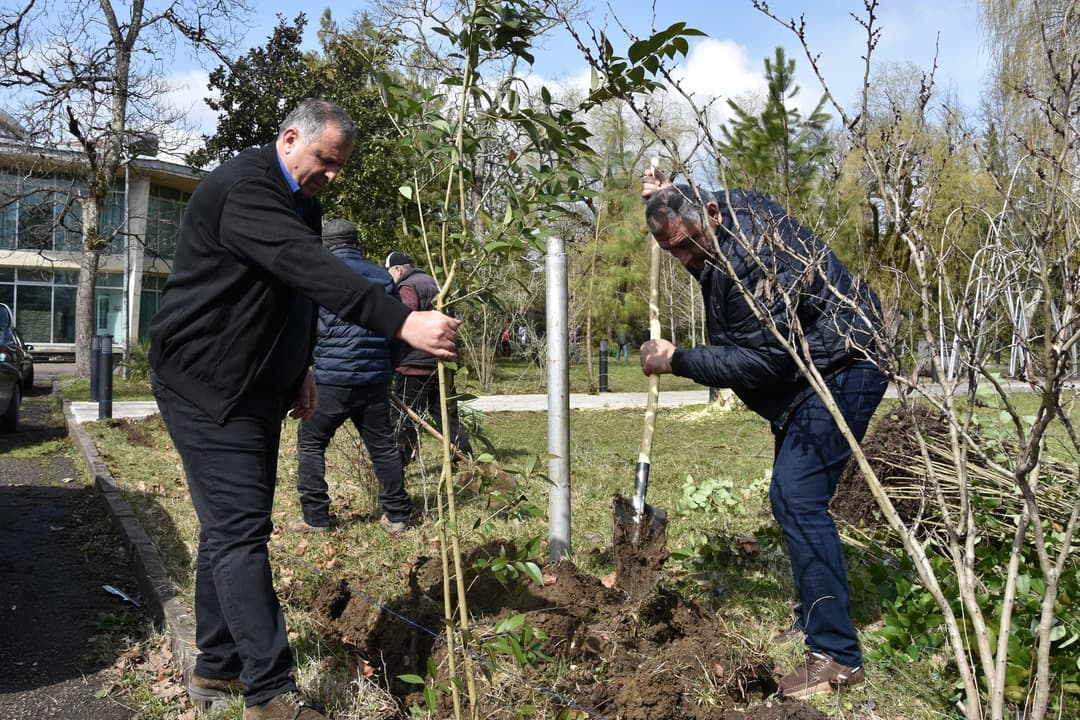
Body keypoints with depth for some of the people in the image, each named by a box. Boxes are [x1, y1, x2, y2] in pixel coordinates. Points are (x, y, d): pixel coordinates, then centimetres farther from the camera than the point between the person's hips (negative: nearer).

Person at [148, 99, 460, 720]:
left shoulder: (302, 204, 13)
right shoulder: (243, 187, -19)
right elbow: (310, 268, -34)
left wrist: (300, 367, 16)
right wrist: (403, 322, -43)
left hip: (256, 388, 9)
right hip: (207, 387, -9)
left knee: (230, 529, 14)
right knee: (241, 533, -10)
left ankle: (219, 669, 25)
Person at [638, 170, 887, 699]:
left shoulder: (754, 261, -29)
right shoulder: (728, 205, 1)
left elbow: (759, 361, -28)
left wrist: (676, 361, -22)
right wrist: (665, 196, 12)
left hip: (839, 373, -11)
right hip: (807, 371, 11)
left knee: (797, 498, -18)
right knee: (793, 496, 17)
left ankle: (836, 655, -11)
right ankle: (814, 610, 33)